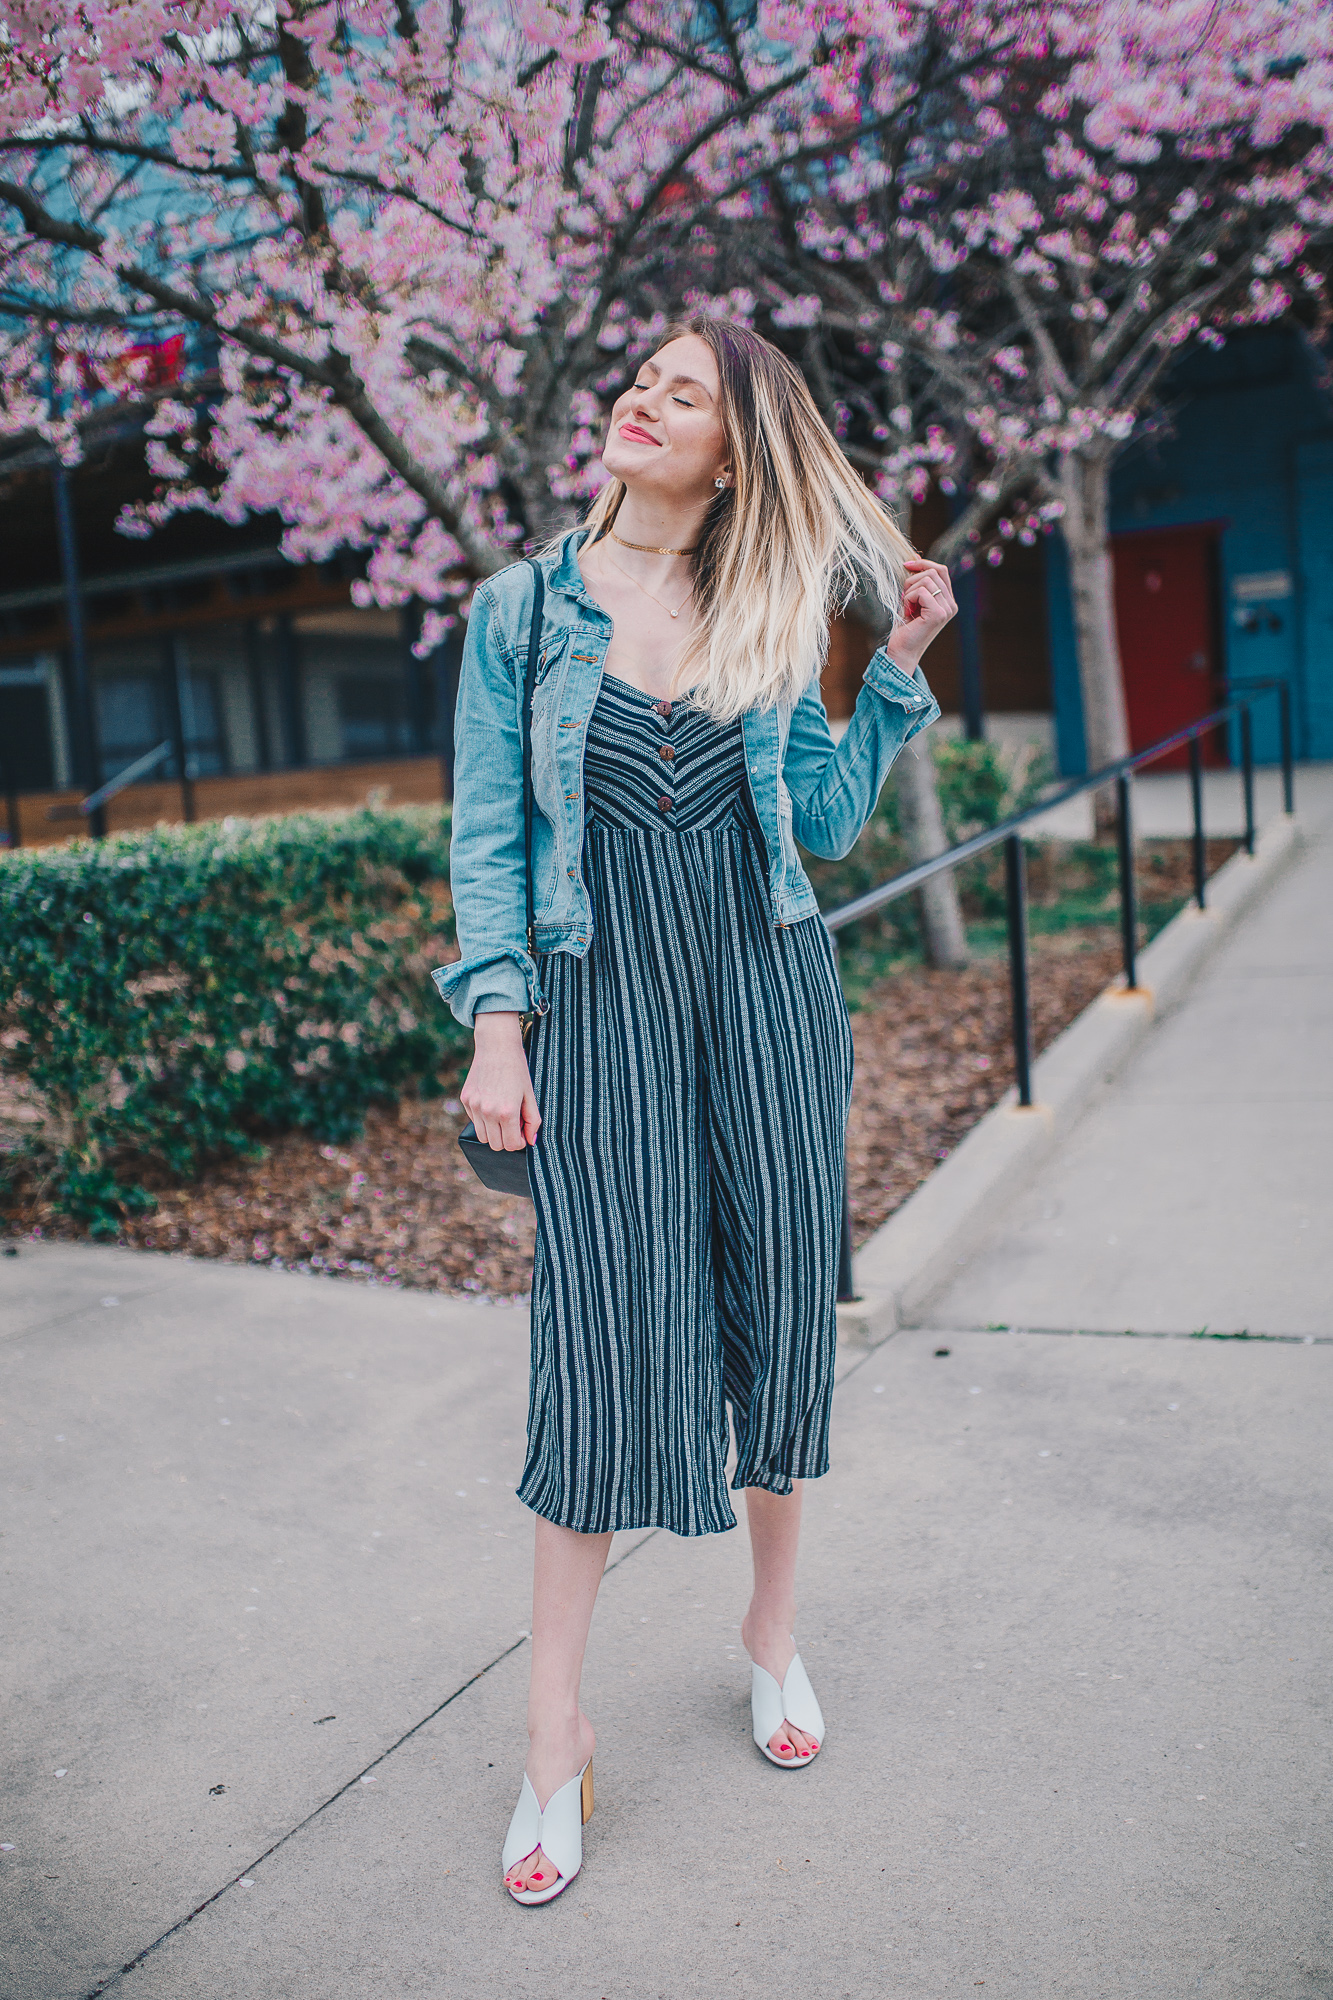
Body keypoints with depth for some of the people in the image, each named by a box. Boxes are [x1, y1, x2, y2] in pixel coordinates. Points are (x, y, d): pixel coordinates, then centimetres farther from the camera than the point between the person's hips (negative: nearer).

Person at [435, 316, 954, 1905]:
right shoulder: (521, 609, 2)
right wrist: (495, 1029, -6)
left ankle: (773, 1634, 31)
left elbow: (828, 822, 8)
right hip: (600, 1002, -2)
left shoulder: (771, 615, 7)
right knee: (609, 1339, -4)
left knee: (780, 1311, 8)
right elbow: (486, 836, 1)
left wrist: (900, 669, 1)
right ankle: (556, 1734, 11)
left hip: (765, 994, 3)